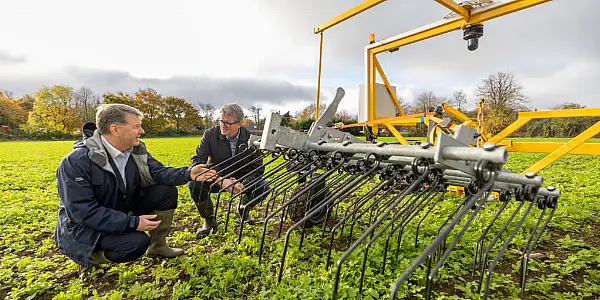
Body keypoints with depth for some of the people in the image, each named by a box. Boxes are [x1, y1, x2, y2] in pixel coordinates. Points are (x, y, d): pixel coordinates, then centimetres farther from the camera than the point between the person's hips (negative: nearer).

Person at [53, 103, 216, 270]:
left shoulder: (136, 149, -7)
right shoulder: (77, 161, -27)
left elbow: (158, 172, -2)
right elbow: (82, 211, -29)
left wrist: (188, 174, -21)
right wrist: (132, 223, -33)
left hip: (123, 208, 7)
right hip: (86, 225, -7)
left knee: (167, 192, -10)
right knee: (137, 242, -30)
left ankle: (158, 246, 8)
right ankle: (90, 257, 3)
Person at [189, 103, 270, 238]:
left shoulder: (250, 137, -12)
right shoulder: (210, 134, -14)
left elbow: (258, 167, -10)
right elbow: (197, 161, -20)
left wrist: (244, 184, -30)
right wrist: (220, 181, -34)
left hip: (241, 179, 1)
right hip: (216, 178, 0)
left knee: (264, 188, -23)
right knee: (194, 183, -30)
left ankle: (243, 209, 13)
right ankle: (209, 220, -1)